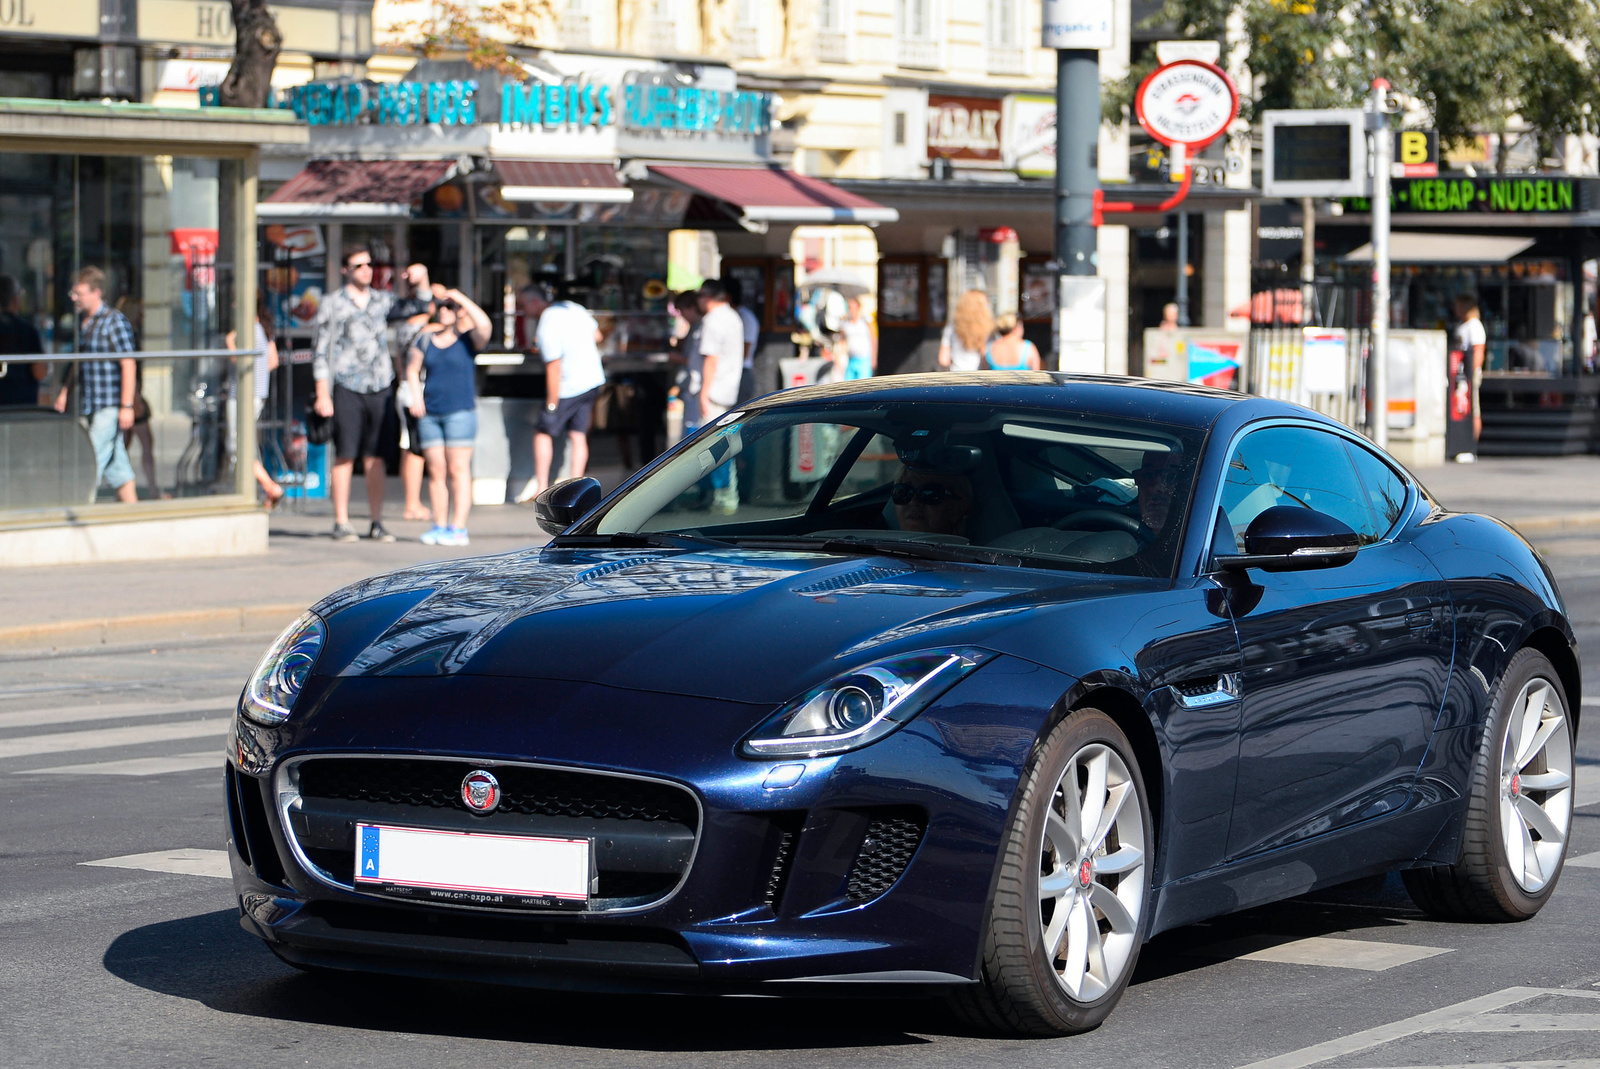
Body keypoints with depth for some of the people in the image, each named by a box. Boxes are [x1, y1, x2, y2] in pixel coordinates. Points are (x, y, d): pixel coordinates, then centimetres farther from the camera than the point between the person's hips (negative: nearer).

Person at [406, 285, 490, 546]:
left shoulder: (468, 339, -1)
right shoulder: (426, 339, 12)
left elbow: (484, 325, -22)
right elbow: (412, 368, 21)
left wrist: (460, 297, -14)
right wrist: (416, 396, 5)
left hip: (461, 411, -4)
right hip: (430, 413, 4)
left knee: (458, 469, -6)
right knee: (435, 471, 4)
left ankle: (458, 529, -7)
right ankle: (439, 526, 10)